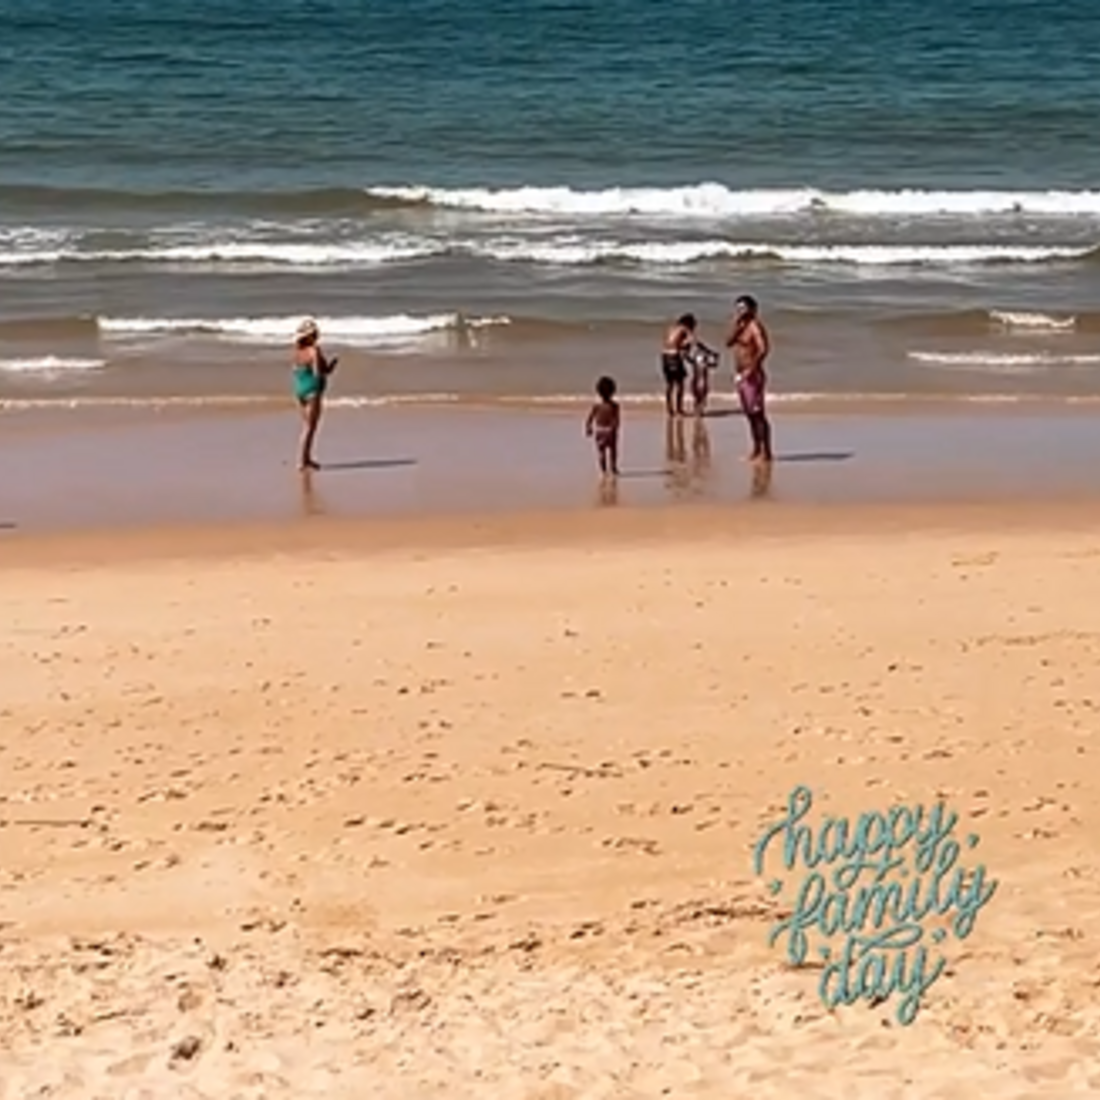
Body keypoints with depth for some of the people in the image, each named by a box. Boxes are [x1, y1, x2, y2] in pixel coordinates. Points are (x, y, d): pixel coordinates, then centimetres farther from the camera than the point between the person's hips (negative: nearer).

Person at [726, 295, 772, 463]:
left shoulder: (755, 326, -12)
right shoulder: (741, 326, 15)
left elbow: (763, 349, -23)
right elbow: (729, 342, 4)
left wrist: (752, 368, -24)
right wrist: (736, 322, -1)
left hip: (752, 376, -9)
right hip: (740, 376, 9)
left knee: (758, 414, -9)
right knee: (750, 415, 11)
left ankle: (766, 452, -9)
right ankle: (756, 451, 17)